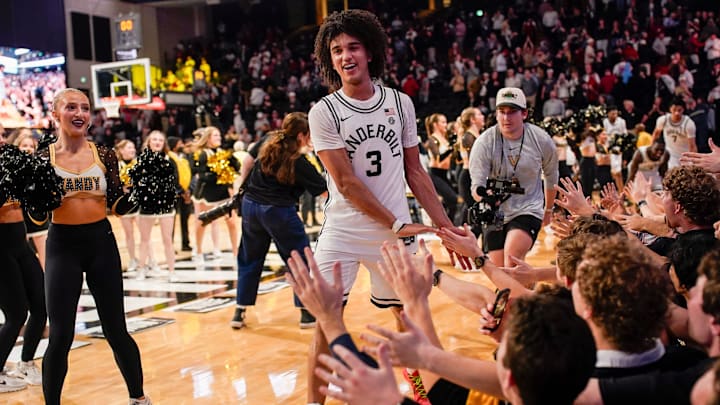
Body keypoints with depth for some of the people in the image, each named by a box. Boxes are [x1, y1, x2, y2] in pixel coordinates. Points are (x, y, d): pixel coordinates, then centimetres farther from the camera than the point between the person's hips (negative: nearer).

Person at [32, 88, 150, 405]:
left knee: (116, 330, 9)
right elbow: (38, 216, -1)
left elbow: (118, 205, 3)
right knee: (60, 336, 1)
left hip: (101, 242, 1)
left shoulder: (104, 155, 2)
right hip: (62, 246, -1)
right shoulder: (43, 158, -2)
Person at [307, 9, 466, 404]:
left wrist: (445, 225, 4)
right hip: (342, 233, -3)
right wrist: (395, 224, -15)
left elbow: (414, 170, 9)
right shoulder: (323, 112, -7)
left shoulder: (400, 103, 3)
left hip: (397, 231, 3)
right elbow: (346, 182, -12)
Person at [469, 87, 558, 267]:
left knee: (513, 253, -27)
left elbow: (551, 177, 10)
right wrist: (484, 195, -42)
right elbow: (477, 185, -18)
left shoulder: (542, 140, -9)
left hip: (528, 209, -1)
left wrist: (548, 209, 23)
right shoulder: (484, 142, -15)